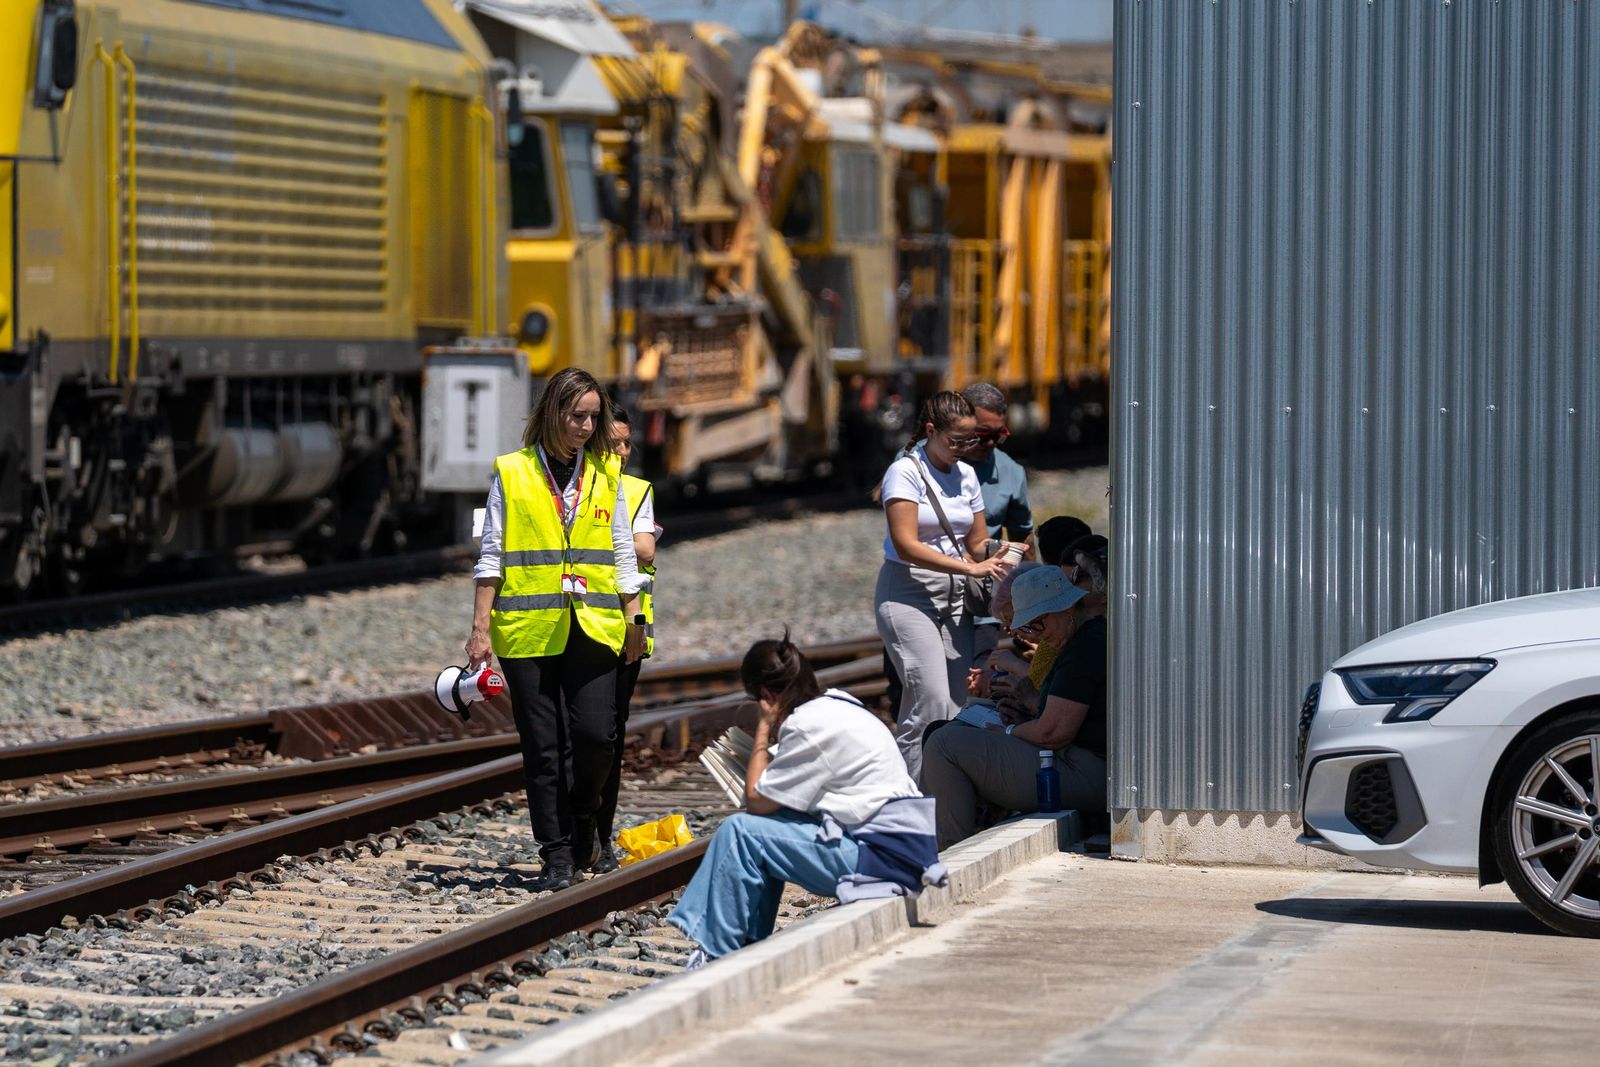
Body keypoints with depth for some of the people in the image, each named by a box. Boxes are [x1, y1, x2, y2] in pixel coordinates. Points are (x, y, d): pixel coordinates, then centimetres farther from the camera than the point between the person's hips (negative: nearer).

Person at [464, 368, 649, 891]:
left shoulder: (606, 474, 10)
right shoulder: (511, 473, 2)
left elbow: (623, 553, 15)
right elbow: (491, 556, 3)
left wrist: (633, 619, 9)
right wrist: (480, 627, -2)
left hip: (592, 626, 2)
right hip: (527, 628, -2)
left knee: (595, 733, -11)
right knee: (542, 746, 0)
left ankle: (582, 818, 17)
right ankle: (557, 852, 8)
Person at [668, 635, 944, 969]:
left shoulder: (809, 725, -14)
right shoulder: (838, 705, 16)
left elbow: (756, 800, -9)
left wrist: (764, 730, -1)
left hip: (884, 858, -10)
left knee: (740, 832, -11)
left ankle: (715, 958, -6)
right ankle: (747, 946, 14)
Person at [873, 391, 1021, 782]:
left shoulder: (966, 476, 11)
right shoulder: (905, 472, -8)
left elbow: (976, 543, 17)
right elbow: (906, 545, -17)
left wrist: (992, 561, -7)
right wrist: (970, 568, -22)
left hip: (953, 597, 7)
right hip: (908, 593, -7)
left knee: (958, 702, -1)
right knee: (932, 702, -16)